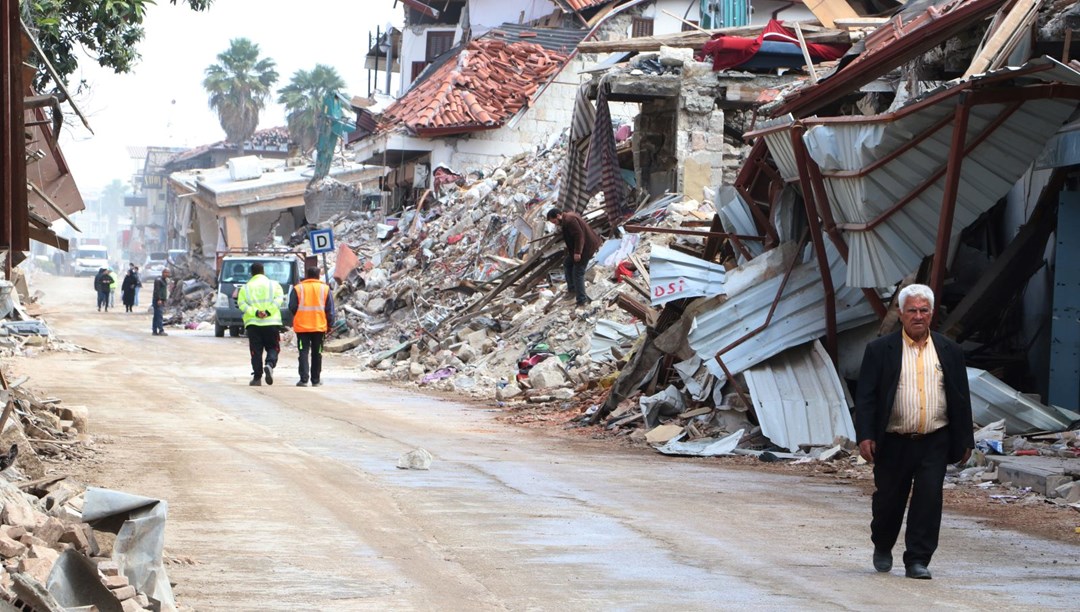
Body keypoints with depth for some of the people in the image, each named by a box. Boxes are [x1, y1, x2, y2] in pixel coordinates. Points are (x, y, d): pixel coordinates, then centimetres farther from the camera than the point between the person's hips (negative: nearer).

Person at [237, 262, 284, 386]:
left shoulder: (245, 288, 9)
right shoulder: (274, 284, 7)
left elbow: (241, 304, -3)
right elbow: (279, 300, -8)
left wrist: (255, 312, -13)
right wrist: (268, 311, -14)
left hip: (252, 323, 1)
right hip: (272, 323, -1)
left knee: (256, 351, 4)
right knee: (273, 348, 8)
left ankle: (257, 378, 0)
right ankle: (269, 365, -21)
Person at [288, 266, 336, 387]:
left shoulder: (298, 288, -1)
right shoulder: (325, 289, 4)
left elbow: (292, 307, 0)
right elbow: (330, 309, 3)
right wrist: (330, 325, 11)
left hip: (302, 326, -1)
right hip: (320, 326, 1)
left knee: (304, 352, -2)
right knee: (317, 353, 12)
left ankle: (304, 379, -13)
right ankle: (316, 380, 16)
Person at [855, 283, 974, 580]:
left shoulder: (949, 351, 7)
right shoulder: (880, 350, 0)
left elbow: (961, 398, 11)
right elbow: (865, 397, -3)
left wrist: (965, 441, 8)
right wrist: (865, 436, -12)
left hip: (935, 443, 1)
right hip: (893, 442, -1)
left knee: (929, 500, -8)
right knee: (889, 499, 10)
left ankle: (918, 560, -1)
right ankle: (882, 547, 36)